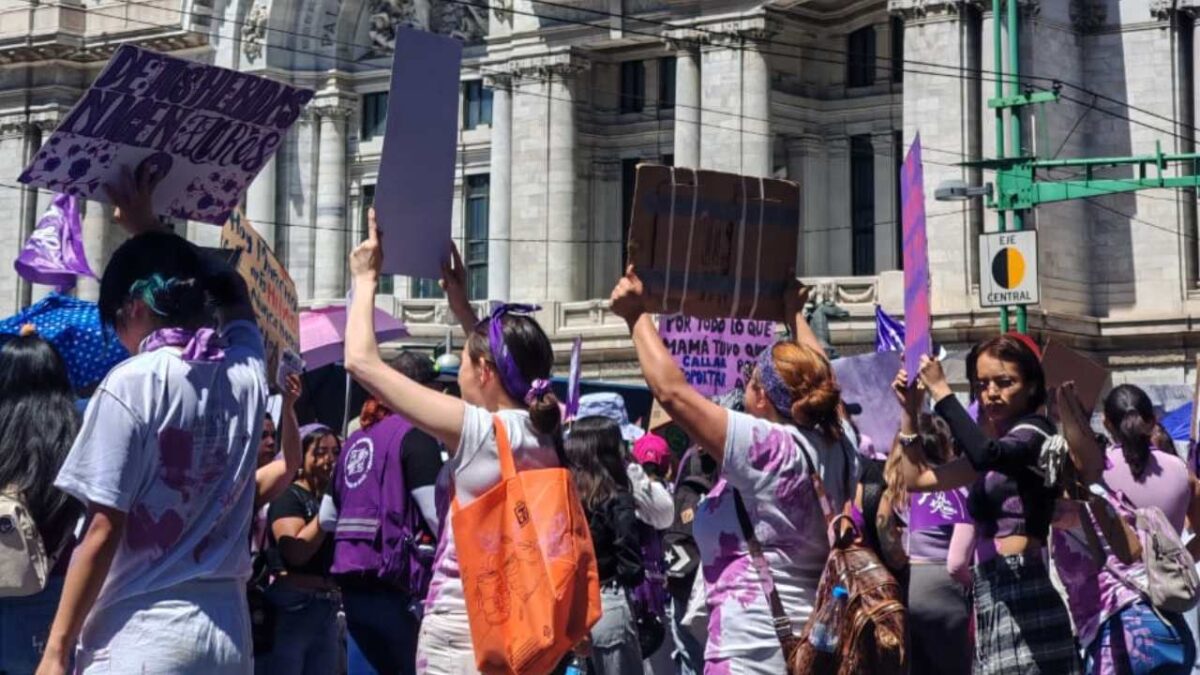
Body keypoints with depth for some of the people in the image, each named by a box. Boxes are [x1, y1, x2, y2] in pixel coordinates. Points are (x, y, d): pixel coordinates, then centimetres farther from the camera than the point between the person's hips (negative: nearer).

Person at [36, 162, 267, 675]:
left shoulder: (132, 385, -11)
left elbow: (104, 532, -12)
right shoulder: (246, 373, 5)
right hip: (226, 633, 6)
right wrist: (149, 229, 35)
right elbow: (234, 296, 29)